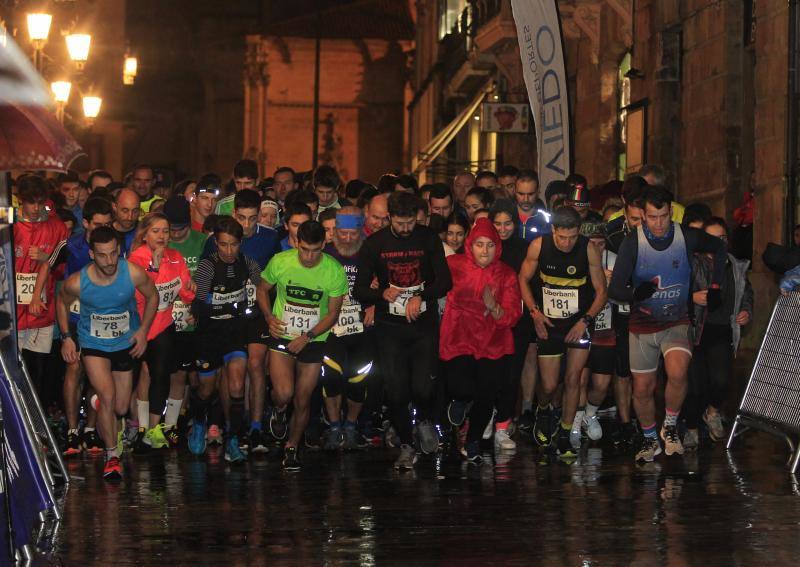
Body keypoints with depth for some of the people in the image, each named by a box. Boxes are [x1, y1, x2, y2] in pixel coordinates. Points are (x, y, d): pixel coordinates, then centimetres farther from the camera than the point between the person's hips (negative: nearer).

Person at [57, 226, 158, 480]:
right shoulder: (76, 283, -22)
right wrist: (65, 338, -3)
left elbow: (152, 297, -1)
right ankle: (112, 455, -6)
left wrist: (143, 330, -8)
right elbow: (62, 303, 2)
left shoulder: (134, 274, -22)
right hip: (93, 345, -2)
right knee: (107, 396, -22)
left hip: (125, 344, 2)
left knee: (121, 408, 8)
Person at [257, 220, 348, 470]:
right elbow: (262, 290, 8)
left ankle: (292, 448, 29)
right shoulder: (280, 262, -11)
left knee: (302, 402, 5)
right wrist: (269, 317, -9)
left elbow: (333, 313, -5)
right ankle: (278, 411, 18)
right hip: (282, 337, 0)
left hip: (314, 340, 1)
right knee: (284, 393, -19)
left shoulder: (335, 271, -12)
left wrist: (307, 337, -15)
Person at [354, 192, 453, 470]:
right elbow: (359, 290, 2)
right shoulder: (375, 243, 1)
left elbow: (445, 281, -3)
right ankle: (406, 446, 16)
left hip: (423, 324, -1)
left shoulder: (428, 239, 1)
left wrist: (420, 297, -18)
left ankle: (425, 421, 22)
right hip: (390, 326, 1)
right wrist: (382, 294, -18)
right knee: (396, 390, -2)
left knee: (422, 387, -13)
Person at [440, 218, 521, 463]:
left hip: (493, 343, 1)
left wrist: (493, 307, -22)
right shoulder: (453, 266, -2)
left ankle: (473, 442, 25)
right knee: (462, 387, -21)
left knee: (488, 393, -5)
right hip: (459, 339, -1)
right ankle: (460, 402, 22)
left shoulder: (506, 275, 1)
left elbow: (511, 317, -4)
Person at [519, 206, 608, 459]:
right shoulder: (539, 246, -12)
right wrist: (535, 312, -8)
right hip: (549, 324, 0)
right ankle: (543, 412, 35)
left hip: (580, 322, 0)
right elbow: (523, 279, 3)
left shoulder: (589, 250, -13)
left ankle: (564, 436, 8)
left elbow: (601, 291, -4)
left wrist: (585, 321, -15)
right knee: (549, 386, -1)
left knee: (573, 379, -6)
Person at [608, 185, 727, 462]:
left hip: (677, 322, -1)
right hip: (642, 325, 1)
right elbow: (614, 289, -15)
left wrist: (715, 286, 7)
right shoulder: (632, 242, -13)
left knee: (677, 373, -27)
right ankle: (650, 439, 30)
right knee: (643, 388, 5)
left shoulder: (687, 237, -10)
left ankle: (670, 427, -2)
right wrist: (635, 294, -36)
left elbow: (719, 249, 13)